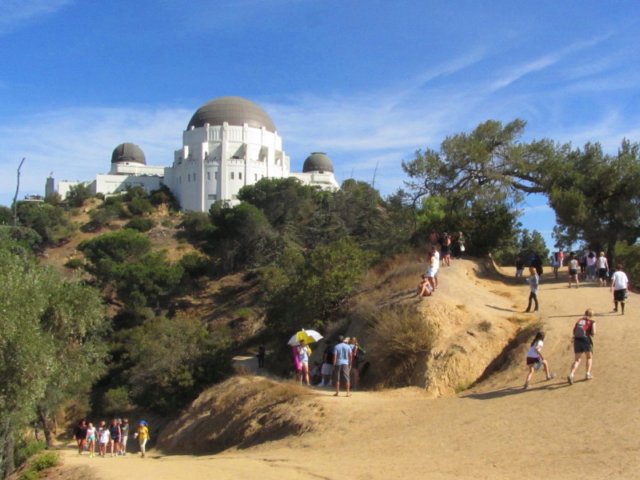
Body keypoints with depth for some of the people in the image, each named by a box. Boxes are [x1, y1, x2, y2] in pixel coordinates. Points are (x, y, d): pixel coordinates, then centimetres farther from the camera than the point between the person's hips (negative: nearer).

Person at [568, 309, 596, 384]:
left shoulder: (579, 321, 15)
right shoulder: (592, 322, 2)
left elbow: (574, 331, 11)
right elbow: (593, 333, -7)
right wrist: (591, 334, 14)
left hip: (577, 340, 3)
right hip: (587, 341, -3)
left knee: (577, 359, 5)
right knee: (589, 357, 23)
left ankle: (571, 375, -16)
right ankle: (588, 374, 13)